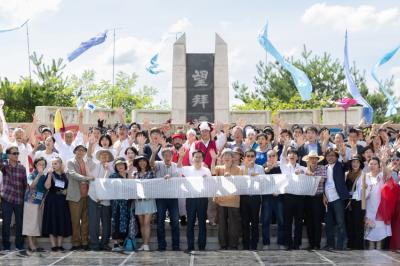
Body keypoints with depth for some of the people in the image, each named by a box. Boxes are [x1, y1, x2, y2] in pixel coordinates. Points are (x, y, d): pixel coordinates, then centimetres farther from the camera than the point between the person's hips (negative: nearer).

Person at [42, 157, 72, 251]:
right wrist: (50, 174, -21)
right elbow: (47, 186, -16)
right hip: (52, 201, -3)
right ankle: (54, 245, 0)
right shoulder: (50, 174, -1)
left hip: (62, 201, 3)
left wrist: (66, 191, -2)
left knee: (62, 223, 4)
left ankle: (59, 245, 11)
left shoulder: (64, 176, 9)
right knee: (52, 223, -4)